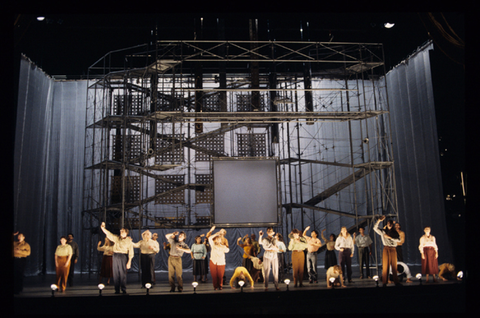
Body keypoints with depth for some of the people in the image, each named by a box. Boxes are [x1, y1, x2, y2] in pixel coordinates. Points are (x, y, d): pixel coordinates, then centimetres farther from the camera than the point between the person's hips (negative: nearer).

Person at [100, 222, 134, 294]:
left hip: (123, 257, -3)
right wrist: (102, 228, -16)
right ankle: (117, 290, 12)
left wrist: (129, 262, -5)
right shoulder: (116, 238, 13)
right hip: (115, 256, 3)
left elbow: (131, 252, 2)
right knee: (115, 274, 4)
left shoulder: (129, 241, 4)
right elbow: (109, 234, 1)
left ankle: (124, 290, 2)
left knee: (123, 274, -5)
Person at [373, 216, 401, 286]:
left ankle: (396, 281, 6)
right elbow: (375, 228, -2)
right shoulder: (383, 231, 9)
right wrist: (379, 220, -11)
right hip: (386, 249, -1)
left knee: (394, 265, 0)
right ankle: (384, 282, -2)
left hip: (393, 249, 2)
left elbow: (398, 239, -1)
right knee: (385, 265, -4)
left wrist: (390, 237, -8)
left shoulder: (395, 232, 13)